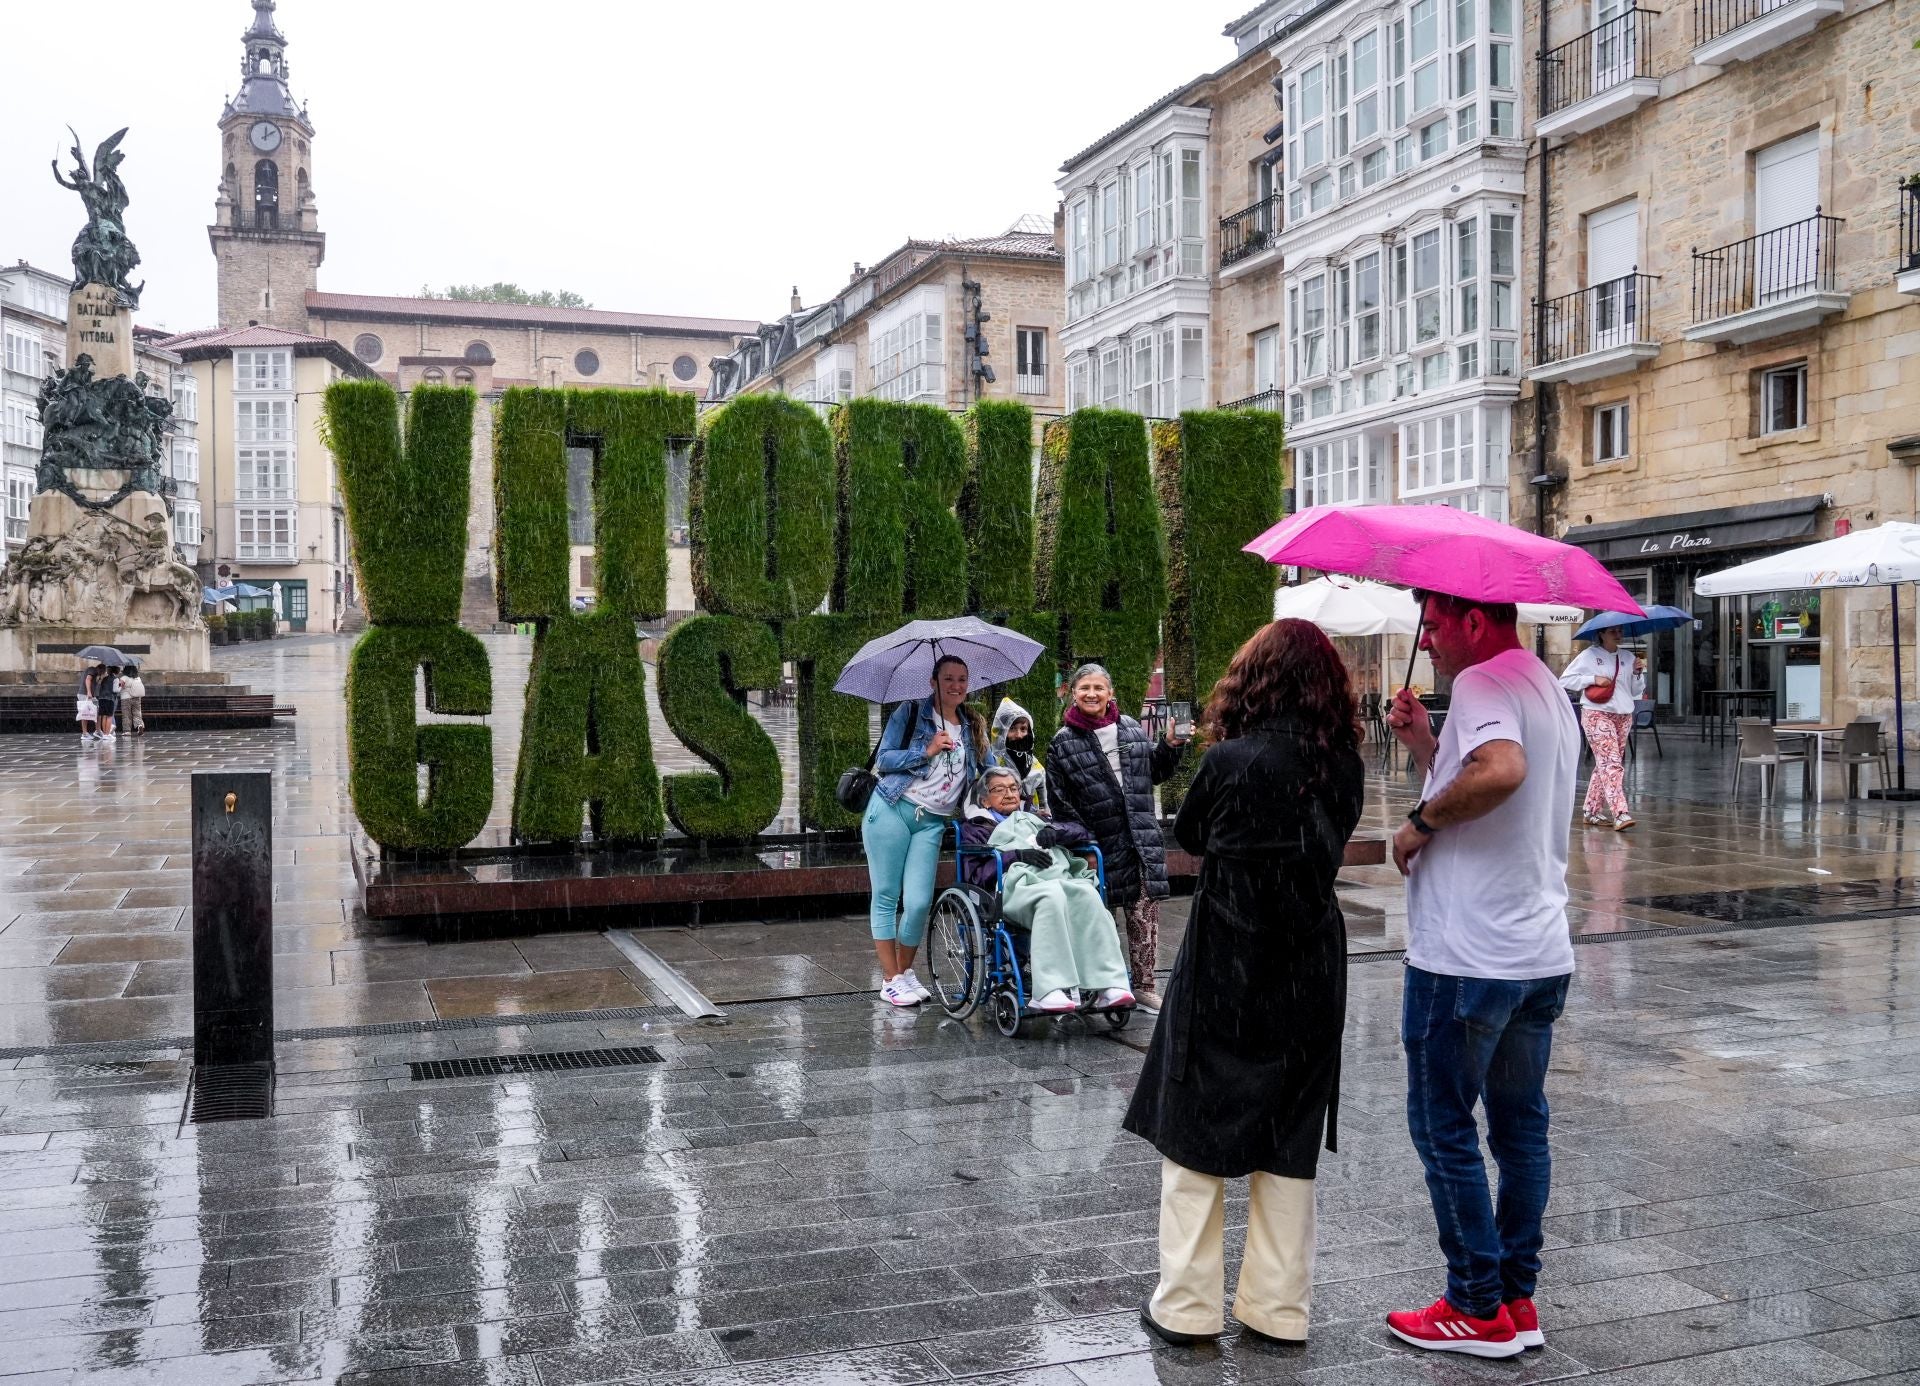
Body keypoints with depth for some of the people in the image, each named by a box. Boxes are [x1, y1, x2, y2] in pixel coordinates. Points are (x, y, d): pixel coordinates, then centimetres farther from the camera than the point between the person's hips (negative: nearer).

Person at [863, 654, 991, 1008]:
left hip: (931, 823, 3)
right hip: (892, 810, -3)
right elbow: (883, 760, -4)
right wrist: (927, 751, -13)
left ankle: (906, 972, 15)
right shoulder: (910, 713, 1)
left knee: (919, 903, -7)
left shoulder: (973, 727, 14)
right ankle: (891, 980, 7)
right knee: (886, 896, -1)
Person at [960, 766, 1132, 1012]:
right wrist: (1017, 855, -4)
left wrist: (1055, 831, 8)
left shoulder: (1034, 819, 41)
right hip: (1015, 884, -3)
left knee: (1087, 893, -33)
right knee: (1052, 894, -39)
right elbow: (976, 873, 9)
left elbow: (1083, 833, 29)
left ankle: (1108, 987, -44)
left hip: (1062, 879, 4)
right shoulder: (975, 828, 29)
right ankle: (1051, 991, -50)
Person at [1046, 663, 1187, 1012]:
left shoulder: (1130, 728, 11)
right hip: (1101, 846, -3)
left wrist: (1171, 747, 5)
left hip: (1143, 839, 3)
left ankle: (1144, 986, 13)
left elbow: (1153, 772, 23)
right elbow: (1059, 799, -2)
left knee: (1145, 914, 4)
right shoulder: (1063, 742, 0)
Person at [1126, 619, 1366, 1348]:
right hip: (1310, 976, 4)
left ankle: (1186, 1305, 14)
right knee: (1288, 1141, 14)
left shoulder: (1230, 761, -15)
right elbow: (1330, 846, 9)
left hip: (1224, 972, -4)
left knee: (1194, 1132, 9)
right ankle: (1278, 1307, 22)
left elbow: (1188, 835, 1)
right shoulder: (1346, 768, -3)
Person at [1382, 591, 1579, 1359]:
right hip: (1542, 954, 10)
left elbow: (1501, 770, -35)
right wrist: (1425, 743, 11)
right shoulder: (1547, 688, 17)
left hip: (1467, 957, -9)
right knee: (1521, 1125, 14)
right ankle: (1518, 1298, 22)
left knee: (1444, 1128, 3)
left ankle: (1479, 1308, 10)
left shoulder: (1482, 684, -14)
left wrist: (1422, 820, -22)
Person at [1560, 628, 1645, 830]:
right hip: (1597, 715, -6)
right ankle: (1620, 814, -23)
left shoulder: (1628, 658, 14)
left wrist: (1638, 673, -1)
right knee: (1611, 762, -15)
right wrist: (1594, 679, -11)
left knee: (1604, 764, 9)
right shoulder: (1589, 656, 0)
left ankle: (1592, 811, 18)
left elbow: (1636, 691, 17)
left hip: (1623, 717, 6)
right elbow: (1565, 680, -2)